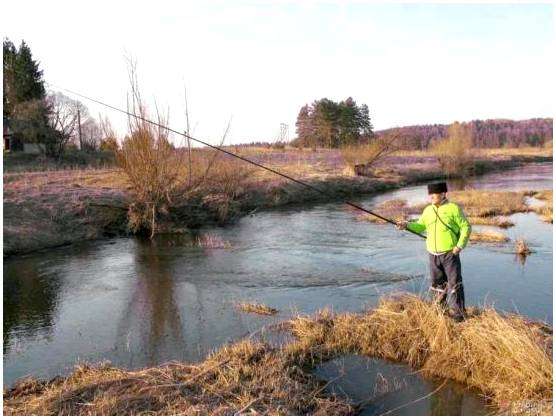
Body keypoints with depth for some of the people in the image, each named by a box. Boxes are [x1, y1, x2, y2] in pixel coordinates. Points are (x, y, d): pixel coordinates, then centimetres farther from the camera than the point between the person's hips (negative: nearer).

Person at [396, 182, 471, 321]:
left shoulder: (453, 208, -7)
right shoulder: (428, 210, 9)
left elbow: (466, 227, -5)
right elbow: (420, 226, 11)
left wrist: (460, 245, -13)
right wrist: (407, 225, -7)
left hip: (450, 253, -5)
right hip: (433, 255, 6)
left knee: (454, 283, -4)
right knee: (438, 284, 15)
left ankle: (458, 313, 6)